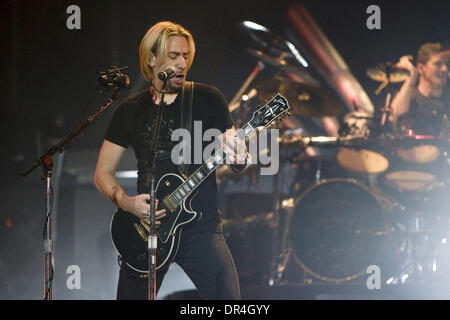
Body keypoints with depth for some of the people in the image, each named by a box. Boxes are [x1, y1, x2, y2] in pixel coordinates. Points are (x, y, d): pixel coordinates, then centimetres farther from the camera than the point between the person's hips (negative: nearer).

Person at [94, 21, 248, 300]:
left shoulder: (207, 99, 4)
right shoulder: (130, 111, 9)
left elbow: (237, 161, 6)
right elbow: (103, 173, 12)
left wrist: (238, 158, -18)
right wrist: (125, 201, -7)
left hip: (201, 226, -2)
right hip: (146, 226, 2)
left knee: (228, 299, -16)